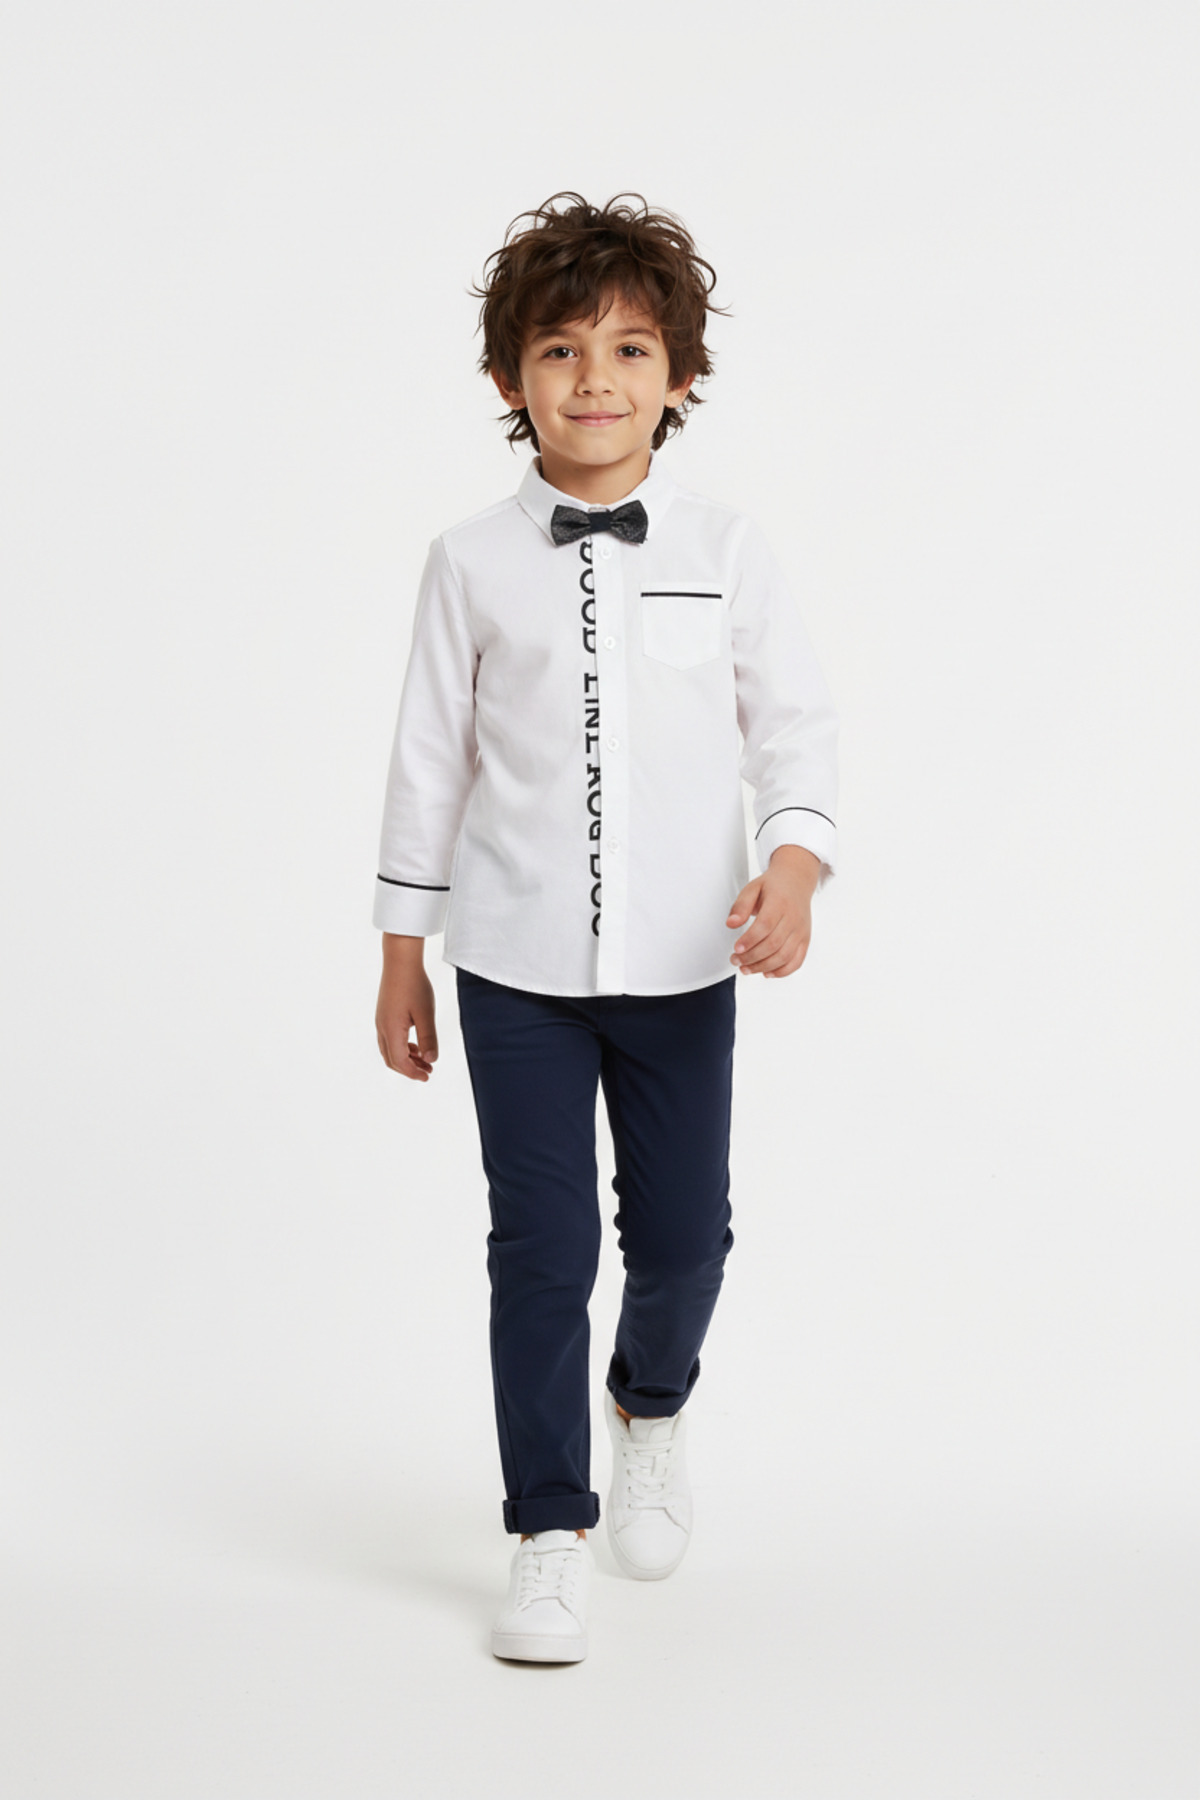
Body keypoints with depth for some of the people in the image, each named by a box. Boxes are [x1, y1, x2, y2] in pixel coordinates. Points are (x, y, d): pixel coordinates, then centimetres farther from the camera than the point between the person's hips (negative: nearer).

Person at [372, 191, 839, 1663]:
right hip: (516, 964, -1)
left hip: (681, 962, 1)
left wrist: (794, 862, -17)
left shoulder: (726, 553, 0)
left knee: (683, 1231, 9)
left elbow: (796, 724, 2)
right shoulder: (473, 563, -1)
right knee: (542, 1245, 1)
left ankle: (651, 1406, 42)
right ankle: (547, 1538, 15)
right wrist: (400, 957, 6)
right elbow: (430, 754, 4)